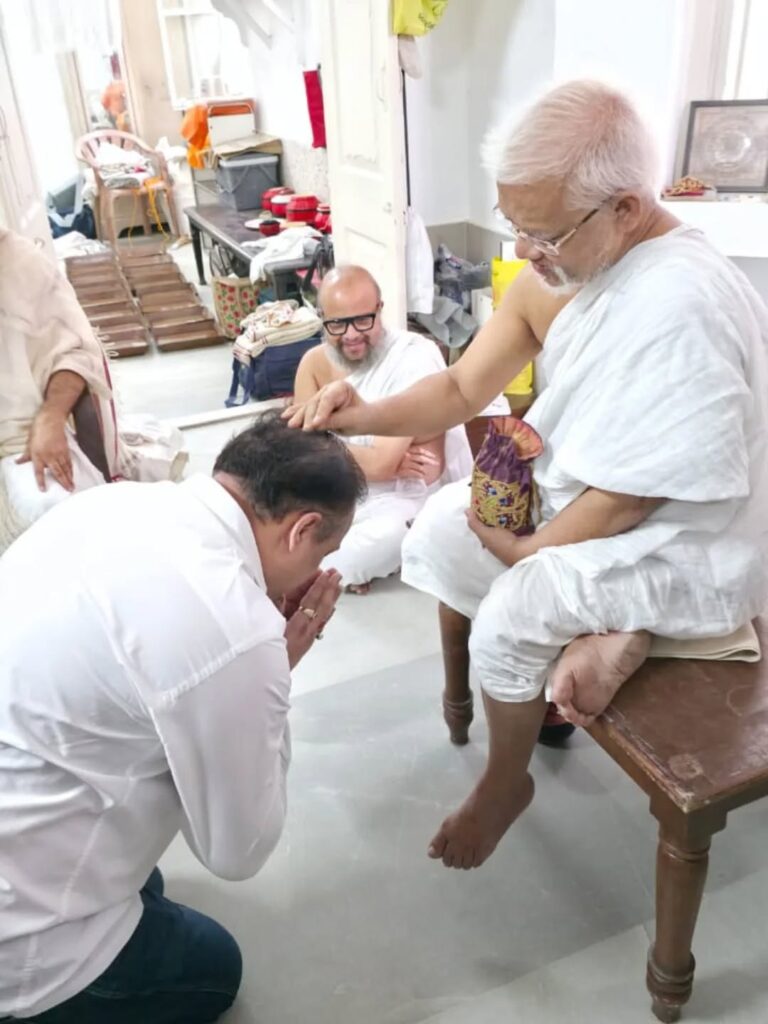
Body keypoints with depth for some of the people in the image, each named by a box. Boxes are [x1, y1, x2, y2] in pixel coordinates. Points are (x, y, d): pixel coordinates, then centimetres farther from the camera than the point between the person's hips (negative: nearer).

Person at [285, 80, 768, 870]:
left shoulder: (678, 305, -32)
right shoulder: (556, 269, -6)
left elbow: (628, 497, -27)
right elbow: (462, 389, -4)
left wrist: (526, 553, -14)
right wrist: (364, 416, -22)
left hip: (686, 542, -8)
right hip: (585, 495, 8)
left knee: (510, 613, -20)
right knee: (438, 531, -1)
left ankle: (504, 785, 10)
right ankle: (597, 630, 3)